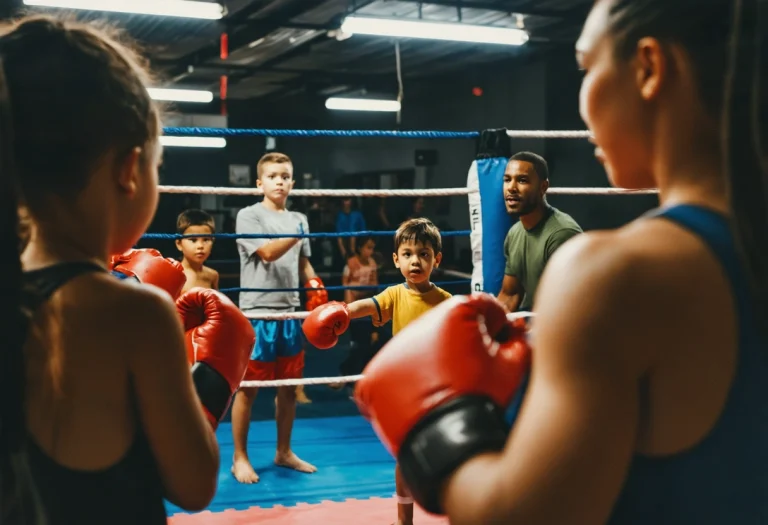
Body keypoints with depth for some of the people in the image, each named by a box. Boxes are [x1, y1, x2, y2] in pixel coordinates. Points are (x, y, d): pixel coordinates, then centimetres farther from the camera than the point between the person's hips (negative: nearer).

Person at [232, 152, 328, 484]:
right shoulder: (249, 216, -3)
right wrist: (301, 232, -21)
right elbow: (268, 252, -16)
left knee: (289, 387, 12)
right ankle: (240, 458, 11)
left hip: (290, 313, 6)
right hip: (257, 313, -6)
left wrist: (316, 289, 4)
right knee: (248, 387, 0)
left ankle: (284, 452, 26)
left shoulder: (299, 219, 15)